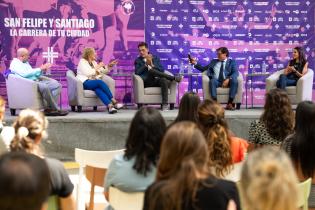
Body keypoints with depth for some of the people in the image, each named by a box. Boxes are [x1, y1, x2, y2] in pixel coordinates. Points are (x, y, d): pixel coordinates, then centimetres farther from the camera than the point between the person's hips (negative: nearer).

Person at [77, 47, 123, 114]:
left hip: (94, 82, 6)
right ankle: (114, 102, -37)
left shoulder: (93, 62, 23)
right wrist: (97, 67, -6)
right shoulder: (82, 62, 1)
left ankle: (110, 106, -56)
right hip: (85, 83, -6)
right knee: (100, 82, -33)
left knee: (98, 89, -32)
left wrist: (109, 66, 16)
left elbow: (102, 71, 29)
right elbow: (88, 73, -14)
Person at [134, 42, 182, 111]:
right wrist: (146, 64, -10)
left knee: (164, 80, -35)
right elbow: (137, 72, -3)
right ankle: (174, 78, -25)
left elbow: (162, 70, 6)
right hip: (146, 82, -1)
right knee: (151, 71, -34)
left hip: (157, 80, 2)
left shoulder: (155, 58, 18)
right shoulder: (138, 60, 14)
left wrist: (152, 65, -9)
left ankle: (165, 104, -37)